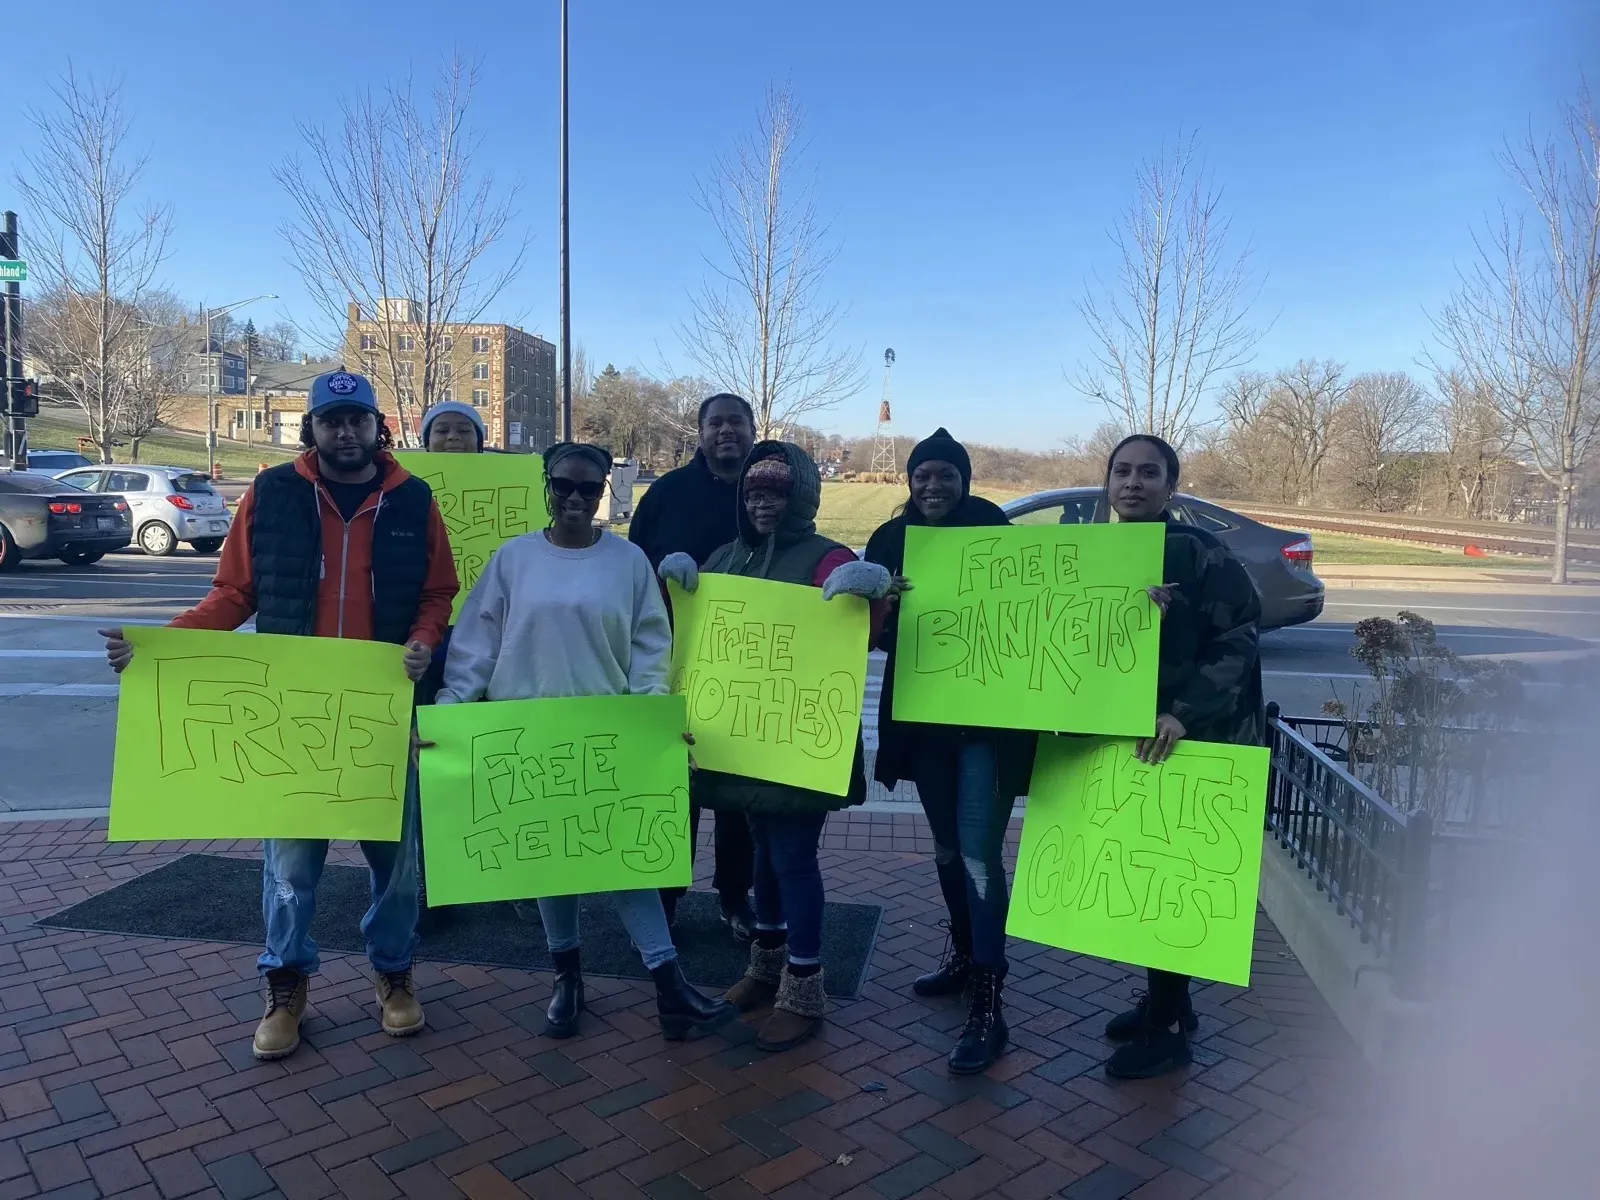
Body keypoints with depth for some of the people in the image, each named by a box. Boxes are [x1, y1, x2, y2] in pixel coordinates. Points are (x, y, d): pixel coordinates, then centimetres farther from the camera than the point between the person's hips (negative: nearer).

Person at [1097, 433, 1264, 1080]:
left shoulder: (1201, 554, -12)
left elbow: (1238, 644, -17)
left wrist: (1184, 713, -26)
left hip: (1184, 745, -6)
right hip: (1117, 740, 7)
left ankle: (1167, 1027, 16)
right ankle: (1163, 1001, 32)